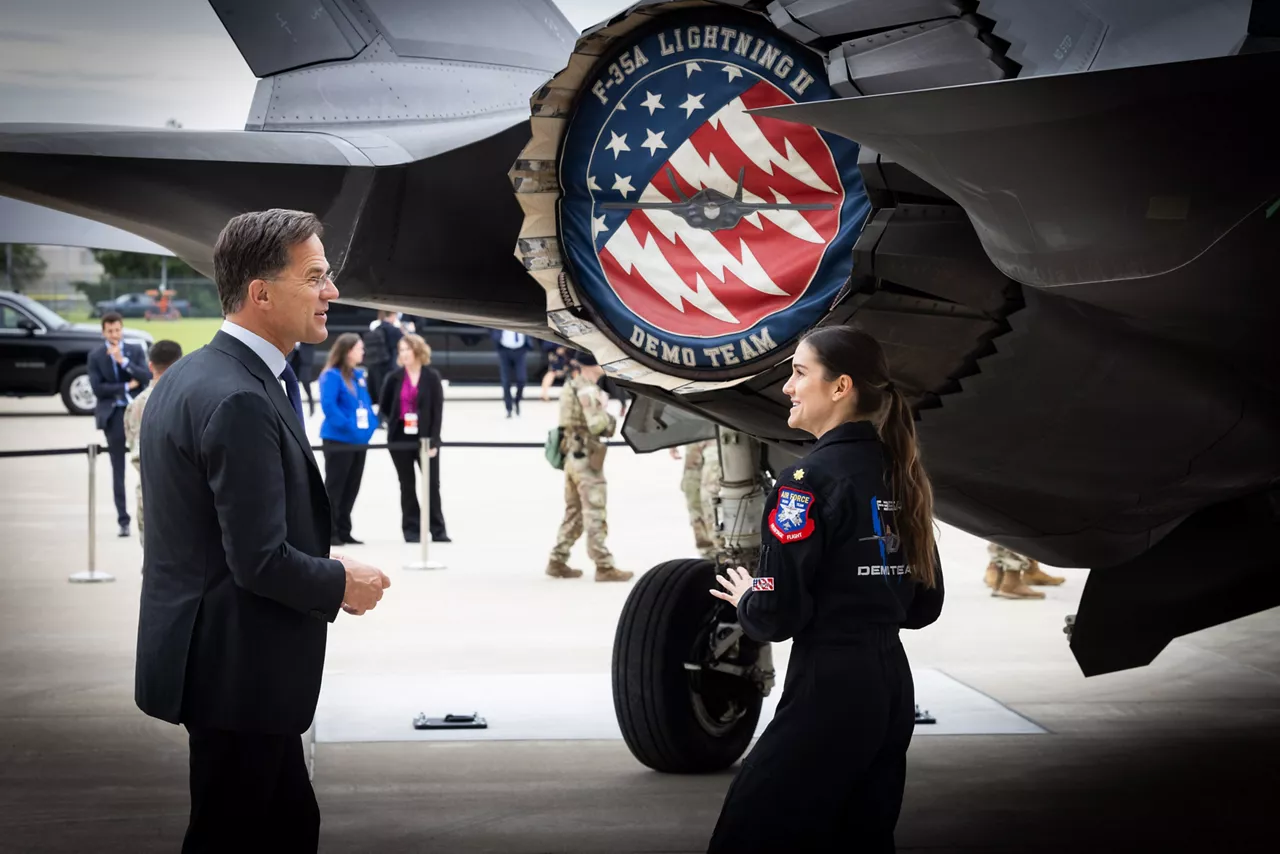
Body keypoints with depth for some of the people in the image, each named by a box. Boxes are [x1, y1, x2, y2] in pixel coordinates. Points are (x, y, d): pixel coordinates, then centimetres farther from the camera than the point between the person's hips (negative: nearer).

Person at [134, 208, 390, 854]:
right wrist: (341, 583, -8)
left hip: (211, 656, 10)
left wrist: (323, 566, 11)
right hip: (236, 670, -10)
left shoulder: (187, 376, 10)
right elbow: (261, 560, -25)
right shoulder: (241, 401, -23)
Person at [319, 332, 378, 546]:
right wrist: (347, 425, -22)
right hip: (338, 440, -8)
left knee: (351, 488, 11)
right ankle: (329, 533, 1)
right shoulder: (332, 376, -12)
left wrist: (372, 423, 4)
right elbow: (328, 405, -21)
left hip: (359, 440, 8)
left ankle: (343, 531, 19)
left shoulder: (360, 375, 13)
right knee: (334, 486, -3)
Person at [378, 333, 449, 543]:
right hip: (400, 438, 1)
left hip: (425, 438, -1)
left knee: (432, 484, 2)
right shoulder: (394, 377, 2)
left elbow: (438, 411, -4)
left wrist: (433, 441, -10)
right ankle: (411, 530, 13)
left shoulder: (432, 376, -2)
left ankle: (438, 530, 11)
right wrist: (388, 420, -13)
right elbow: (383, 407, 9)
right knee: (407, 485, 7)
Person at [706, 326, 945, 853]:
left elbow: (778, 614, -16)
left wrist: (744, 598, 4)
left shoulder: (809, 478, -13)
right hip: (892, 684, 9)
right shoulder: (899, 476, 11)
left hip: (830, 688, -9)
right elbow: (925, 604, 17)